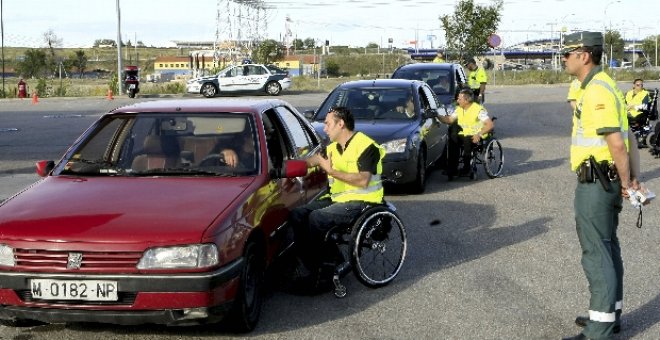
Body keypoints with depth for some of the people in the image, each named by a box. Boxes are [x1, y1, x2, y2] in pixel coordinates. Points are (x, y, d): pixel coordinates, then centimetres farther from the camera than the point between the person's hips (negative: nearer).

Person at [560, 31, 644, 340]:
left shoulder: (596, 91, -19)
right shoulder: (600, 85, 14)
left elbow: (616, 143, -23)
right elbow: (625, 136, 15)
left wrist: (625, 182, -13)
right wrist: (632, 178, 14)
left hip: (596, 184, -11)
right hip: (606, 182, 11)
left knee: (596, 253, -5)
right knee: (608, 248, 18)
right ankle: (611, 313, 30)